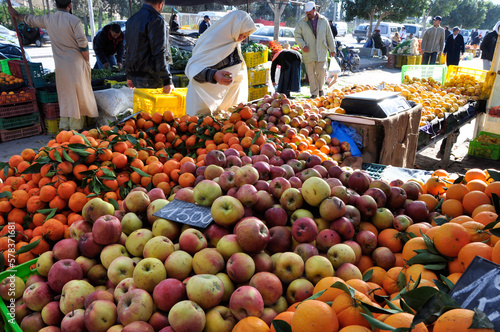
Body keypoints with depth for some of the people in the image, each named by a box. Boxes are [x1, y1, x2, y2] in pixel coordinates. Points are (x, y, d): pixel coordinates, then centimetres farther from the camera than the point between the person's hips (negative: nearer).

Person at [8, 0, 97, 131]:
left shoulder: (48, 20, 7)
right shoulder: (74, 20, -9)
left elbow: (29, 19, 26)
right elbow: (83, 45, -15)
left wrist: (16, 14, 46)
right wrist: (87, 61, -2)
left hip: (60, 66, 5)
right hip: (77, 64, -5)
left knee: (65, 97, 13)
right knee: (78, 97, 1)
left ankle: (64, 128, 17)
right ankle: (75, 128, 3)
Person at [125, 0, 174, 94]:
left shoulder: (132, 19, 16)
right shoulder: (157, 20, -11)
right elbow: (159, 53, -18)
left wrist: (129, 75, 26)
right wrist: (167, 81, -18)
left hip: (135, 77, 9)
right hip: (150, 78, -8)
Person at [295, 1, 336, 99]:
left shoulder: (323, 20, 8)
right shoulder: (301, 22, 4)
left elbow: (329, 35, 12)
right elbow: (297, 36, 4)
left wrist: (332, 49, 12)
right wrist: (303, 45, -13)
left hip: (321, 52, 0)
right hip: (308, 53, 0)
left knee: (321, 71, -4)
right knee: (311, 74, 0)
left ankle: (320, 88, 20)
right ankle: (314, 93, 10)